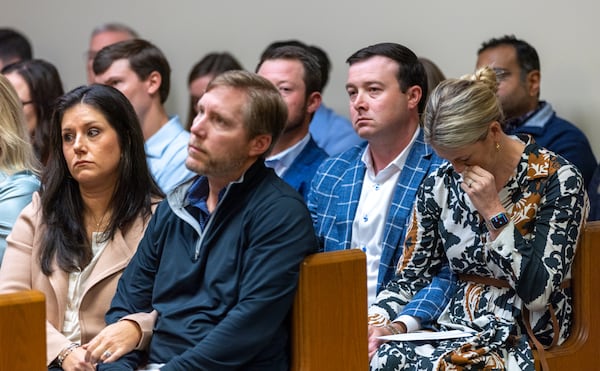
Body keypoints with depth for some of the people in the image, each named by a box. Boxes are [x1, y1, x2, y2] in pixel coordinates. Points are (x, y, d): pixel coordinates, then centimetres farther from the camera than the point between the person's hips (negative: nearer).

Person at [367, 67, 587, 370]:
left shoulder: (558, 180, -10)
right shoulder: (441, 185, 3)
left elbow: (538, 292, -14)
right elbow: (409, 276, 7)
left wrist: (494, 212, -18)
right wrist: (376, 321, -12)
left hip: (526, 334, -4)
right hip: (458, 326, 5)